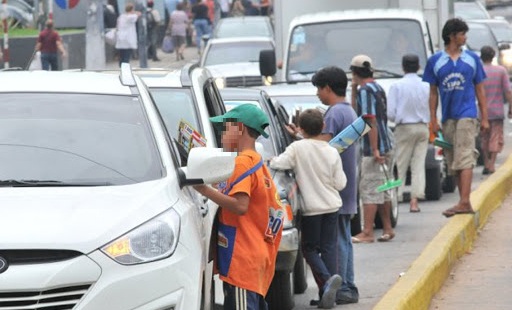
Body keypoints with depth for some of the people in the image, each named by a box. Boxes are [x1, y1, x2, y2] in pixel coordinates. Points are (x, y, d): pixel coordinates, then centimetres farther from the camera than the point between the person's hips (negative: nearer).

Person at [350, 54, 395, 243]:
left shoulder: (365, 90, -14)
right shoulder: (378, 88, 15)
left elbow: (371, 121, -20)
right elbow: (355, 109, 26)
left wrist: (375, 150, -22)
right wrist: (354, 89, 15)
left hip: (373, 150, -9)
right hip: (385, 147, 9)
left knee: (369, 189, -8)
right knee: (382, 189, 14)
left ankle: (367, 233, -9)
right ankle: (387, 229, 19)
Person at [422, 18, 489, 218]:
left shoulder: (472, 59, 8)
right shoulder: (435, 61, 7)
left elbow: (480, 89, 10)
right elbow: (433, 93, 9)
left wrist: (484, 118, 5)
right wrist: (433, 121, 3)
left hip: (467, 115, -3)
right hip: (447, 117, 3)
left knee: (464, 158, -15)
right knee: (453, 162, 6)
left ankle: (464, 202, -23)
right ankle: (464, 203, 12)